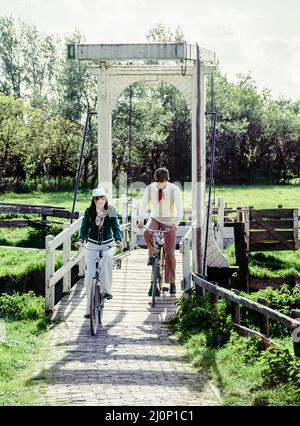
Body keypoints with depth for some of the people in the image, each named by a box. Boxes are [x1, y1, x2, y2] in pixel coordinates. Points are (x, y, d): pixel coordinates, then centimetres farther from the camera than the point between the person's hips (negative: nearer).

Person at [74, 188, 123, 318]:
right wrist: (80, 240, -28)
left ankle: (106, 290, -17)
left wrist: (118, 240, -28)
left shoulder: (111, 211, -2)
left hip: (107, 245, 0)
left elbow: (116, 227, -9)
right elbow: (84, 228, -8)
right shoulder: (89, 212, -2)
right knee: (90, 276, -8)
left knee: (107, 256, -34)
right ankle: (89, 308, 2)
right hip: (92, 245, 0)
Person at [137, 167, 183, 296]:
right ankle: (152, 254, -6)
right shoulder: (150, 189, -8)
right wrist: (140, 220, -23)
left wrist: (176, 223, -33)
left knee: (170, 253, -5)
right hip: (154, 219, 2)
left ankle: (172, 283, 5)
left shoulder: (174, 189, -13)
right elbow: (143, 206, -5)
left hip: (169, 222, -2)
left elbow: (179, 209, -15)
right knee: (147, 233, -34)